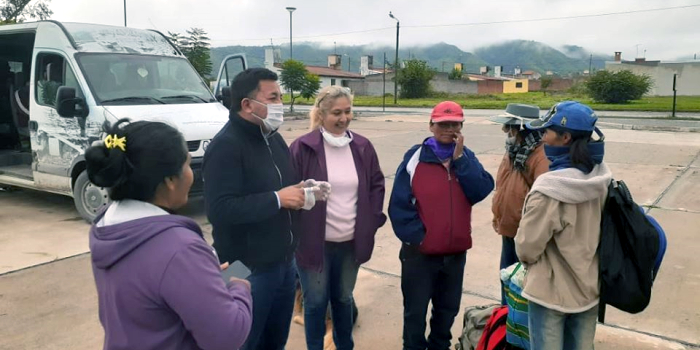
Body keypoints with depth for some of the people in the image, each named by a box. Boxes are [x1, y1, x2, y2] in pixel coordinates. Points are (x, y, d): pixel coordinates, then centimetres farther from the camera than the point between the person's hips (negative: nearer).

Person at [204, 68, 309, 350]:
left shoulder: (274, 139, 10)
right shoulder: (225, 146, -17)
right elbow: (220, 209, -28)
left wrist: (302, 193, -2)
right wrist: (277, 199, -24)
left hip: (284, 262, 8)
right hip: (249, 269, -8)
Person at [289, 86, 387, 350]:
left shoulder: (362, 147, 3)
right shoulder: (303, 148, -12)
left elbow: (377, 185, 10)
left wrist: (372, 220, 1)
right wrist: (297, 230, -13)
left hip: (351, 241, 4)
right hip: (314, 241, -4)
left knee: (344, 298, 21)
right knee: (316, 302, 11)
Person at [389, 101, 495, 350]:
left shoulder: (466, 157, 4)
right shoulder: (415, 157, -9)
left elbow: (482, 191, -12)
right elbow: (399, 205, -11)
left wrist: (460, 159, -17)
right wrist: (417, 237, -13)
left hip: (455, 252, 4)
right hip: (420, 252, -4)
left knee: (448, 308, 20)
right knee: (415, 311, 10)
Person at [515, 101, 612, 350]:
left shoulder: (550, 188, -27)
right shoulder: (602, 178, -6)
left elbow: (527, 247, -18)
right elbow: (597, 228, 6)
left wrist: (529, 260, 4)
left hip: (552, 290, -6)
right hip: (590, 286, 6)